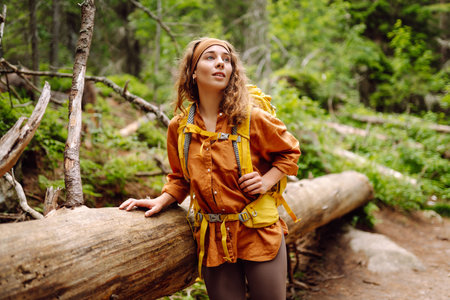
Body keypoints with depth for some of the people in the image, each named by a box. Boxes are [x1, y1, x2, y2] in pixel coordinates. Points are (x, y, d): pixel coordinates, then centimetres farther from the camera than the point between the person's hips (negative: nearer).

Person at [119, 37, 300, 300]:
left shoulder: (252, 119, -8)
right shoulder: (179, 127, 0)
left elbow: (289, 151, 7)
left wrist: (268, 180, -9)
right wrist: (161, 201, -4)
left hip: (259, 234, -2)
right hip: (214, 240, 2)